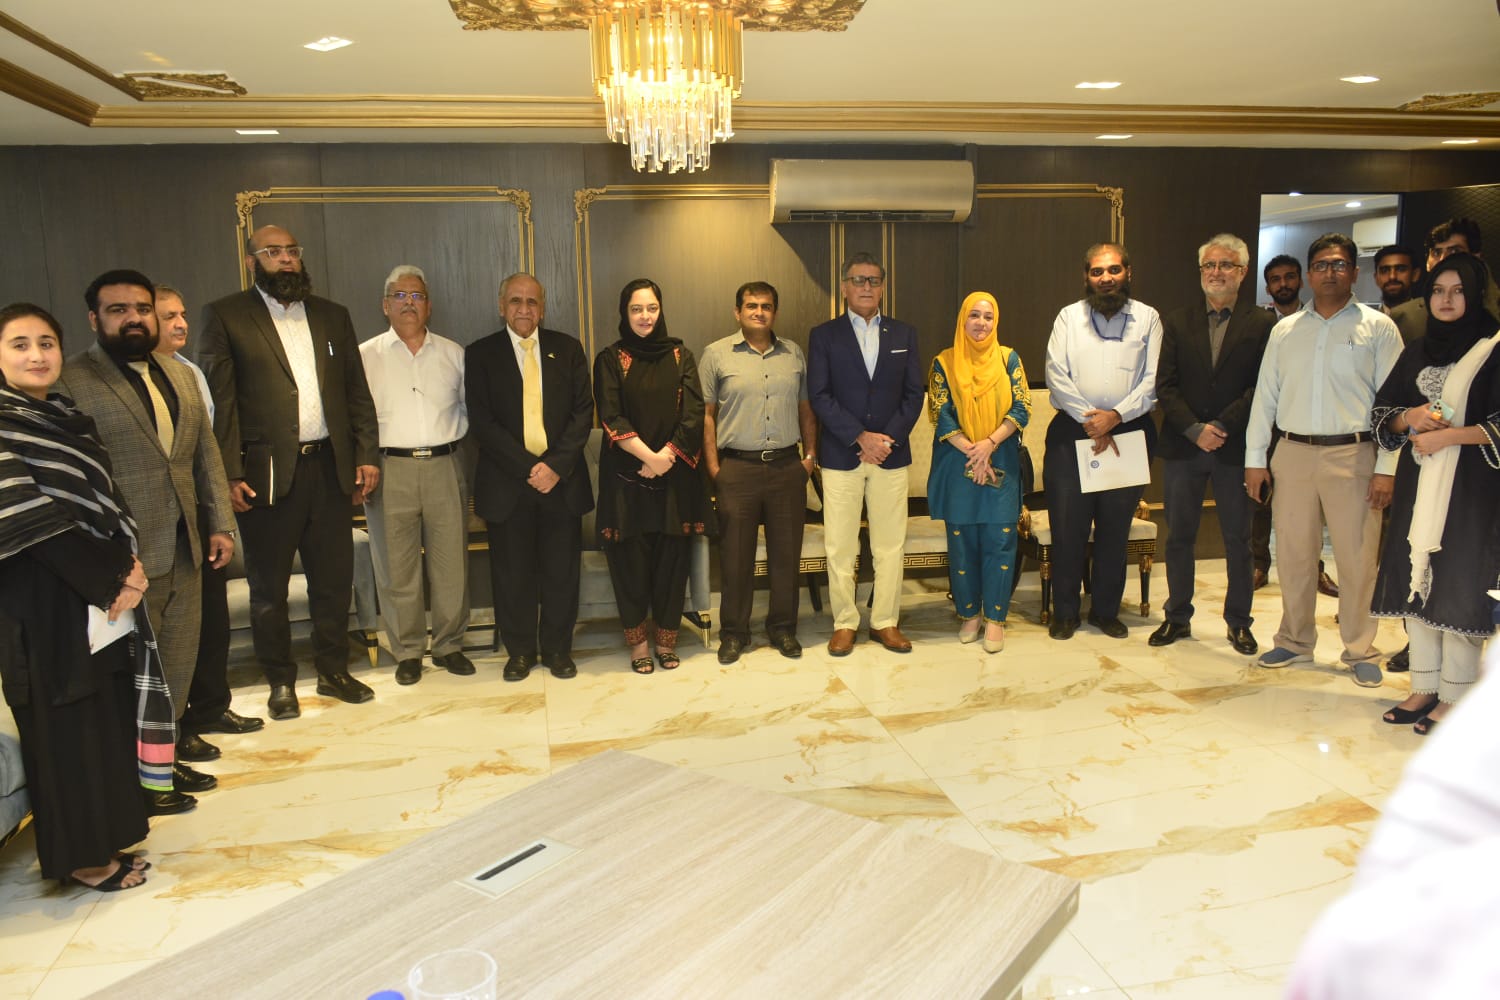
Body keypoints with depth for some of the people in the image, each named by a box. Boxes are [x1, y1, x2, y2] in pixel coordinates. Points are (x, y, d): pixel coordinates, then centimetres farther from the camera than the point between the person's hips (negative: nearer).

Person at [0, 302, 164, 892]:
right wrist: (112, 578, -15)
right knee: (67, 726, 1)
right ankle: (81, 855, 14)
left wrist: (128, 569, -4)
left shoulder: (70, 419, 12)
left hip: (102, 592, 8)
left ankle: (103, 834, 26)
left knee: (107, 717, 13)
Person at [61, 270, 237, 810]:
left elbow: (207, 454, 17)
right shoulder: (70, 381, -9)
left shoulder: (181, 377, 13)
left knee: (178, 665, 14)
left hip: (184, 553, 7)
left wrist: (221, 522, 10)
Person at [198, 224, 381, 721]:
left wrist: (367, 455, 4)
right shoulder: (226, 316, 1)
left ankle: (334, 670, 26)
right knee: (268, 585, 8)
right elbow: (218, 400, -5)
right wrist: (229, 473, -12)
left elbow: (357, 391, 13)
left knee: (334, 577, 10)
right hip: (267, 471, -3)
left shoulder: (332, 315, 13)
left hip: (330, 467, 3)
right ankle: (280, 682, 22)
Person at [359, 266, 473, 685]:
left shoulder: (453, 354, 11)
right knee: (397, 567, 4)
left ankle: (449, 644, 21)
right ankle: (407, 652, 17)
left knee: (452, 563, 5)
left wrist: (450, 435, 3)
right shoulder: (365, 356, 5)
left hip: (445, 468, 2)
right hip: (389, 470, -1)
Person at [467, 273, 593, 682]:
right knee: (512, 574, 6)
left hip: (562, 479, 1)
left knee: (562, 572, 7)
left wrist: (556, 465, -10)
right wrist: (527, 468, -13)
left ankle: (558, 648, 22)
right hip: (508, 482, -1)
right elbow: (482, 421, -4)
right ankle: (520, 651, 22)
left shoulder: (567, 349, 7)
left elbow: (583, 412, 1)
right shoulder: (481, 354, 3)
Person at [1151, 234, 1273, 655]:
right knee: (1179, 537, 9)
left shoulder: (1262, 324, 1)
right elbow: (1165, 385, 0)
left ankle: (1238, 622, 21)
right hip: (1182, 446, 2)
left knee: (1238, 540, 8)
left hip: (1235, 447, -2)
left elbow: (1261, 387, -7)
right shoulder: (1177, 322, 7)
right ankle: (1177, 617, 22)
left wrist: (1221, 426, -16)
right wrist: (1195, 429, -12)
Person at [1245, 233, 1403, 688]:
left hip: (1352, 454, -3)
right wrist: (1255, 458, 6)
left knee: (1356, 558, 2)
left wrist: (1387, 467, -8)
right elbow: (1265, 395, 11)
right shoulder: (1285, 330, 11)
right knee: (1293, 554, 9)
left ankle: (1360, 650, 17)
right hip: (1293, 452, 3)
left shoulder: (1378, 328, 2)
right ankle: (1296, 641, 23)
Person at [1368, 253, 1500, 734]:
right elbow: (1382, 410, 15)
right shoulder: (1416, 352, 15)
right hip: (1418, 484, 6)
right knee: (1417, 580, 7)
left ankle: (1454, 698, 6)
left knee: (1459, 584, -4)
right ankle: (1424, 688, 16)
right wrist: (1410, 418, -4)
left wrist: (1447, 436, -16)